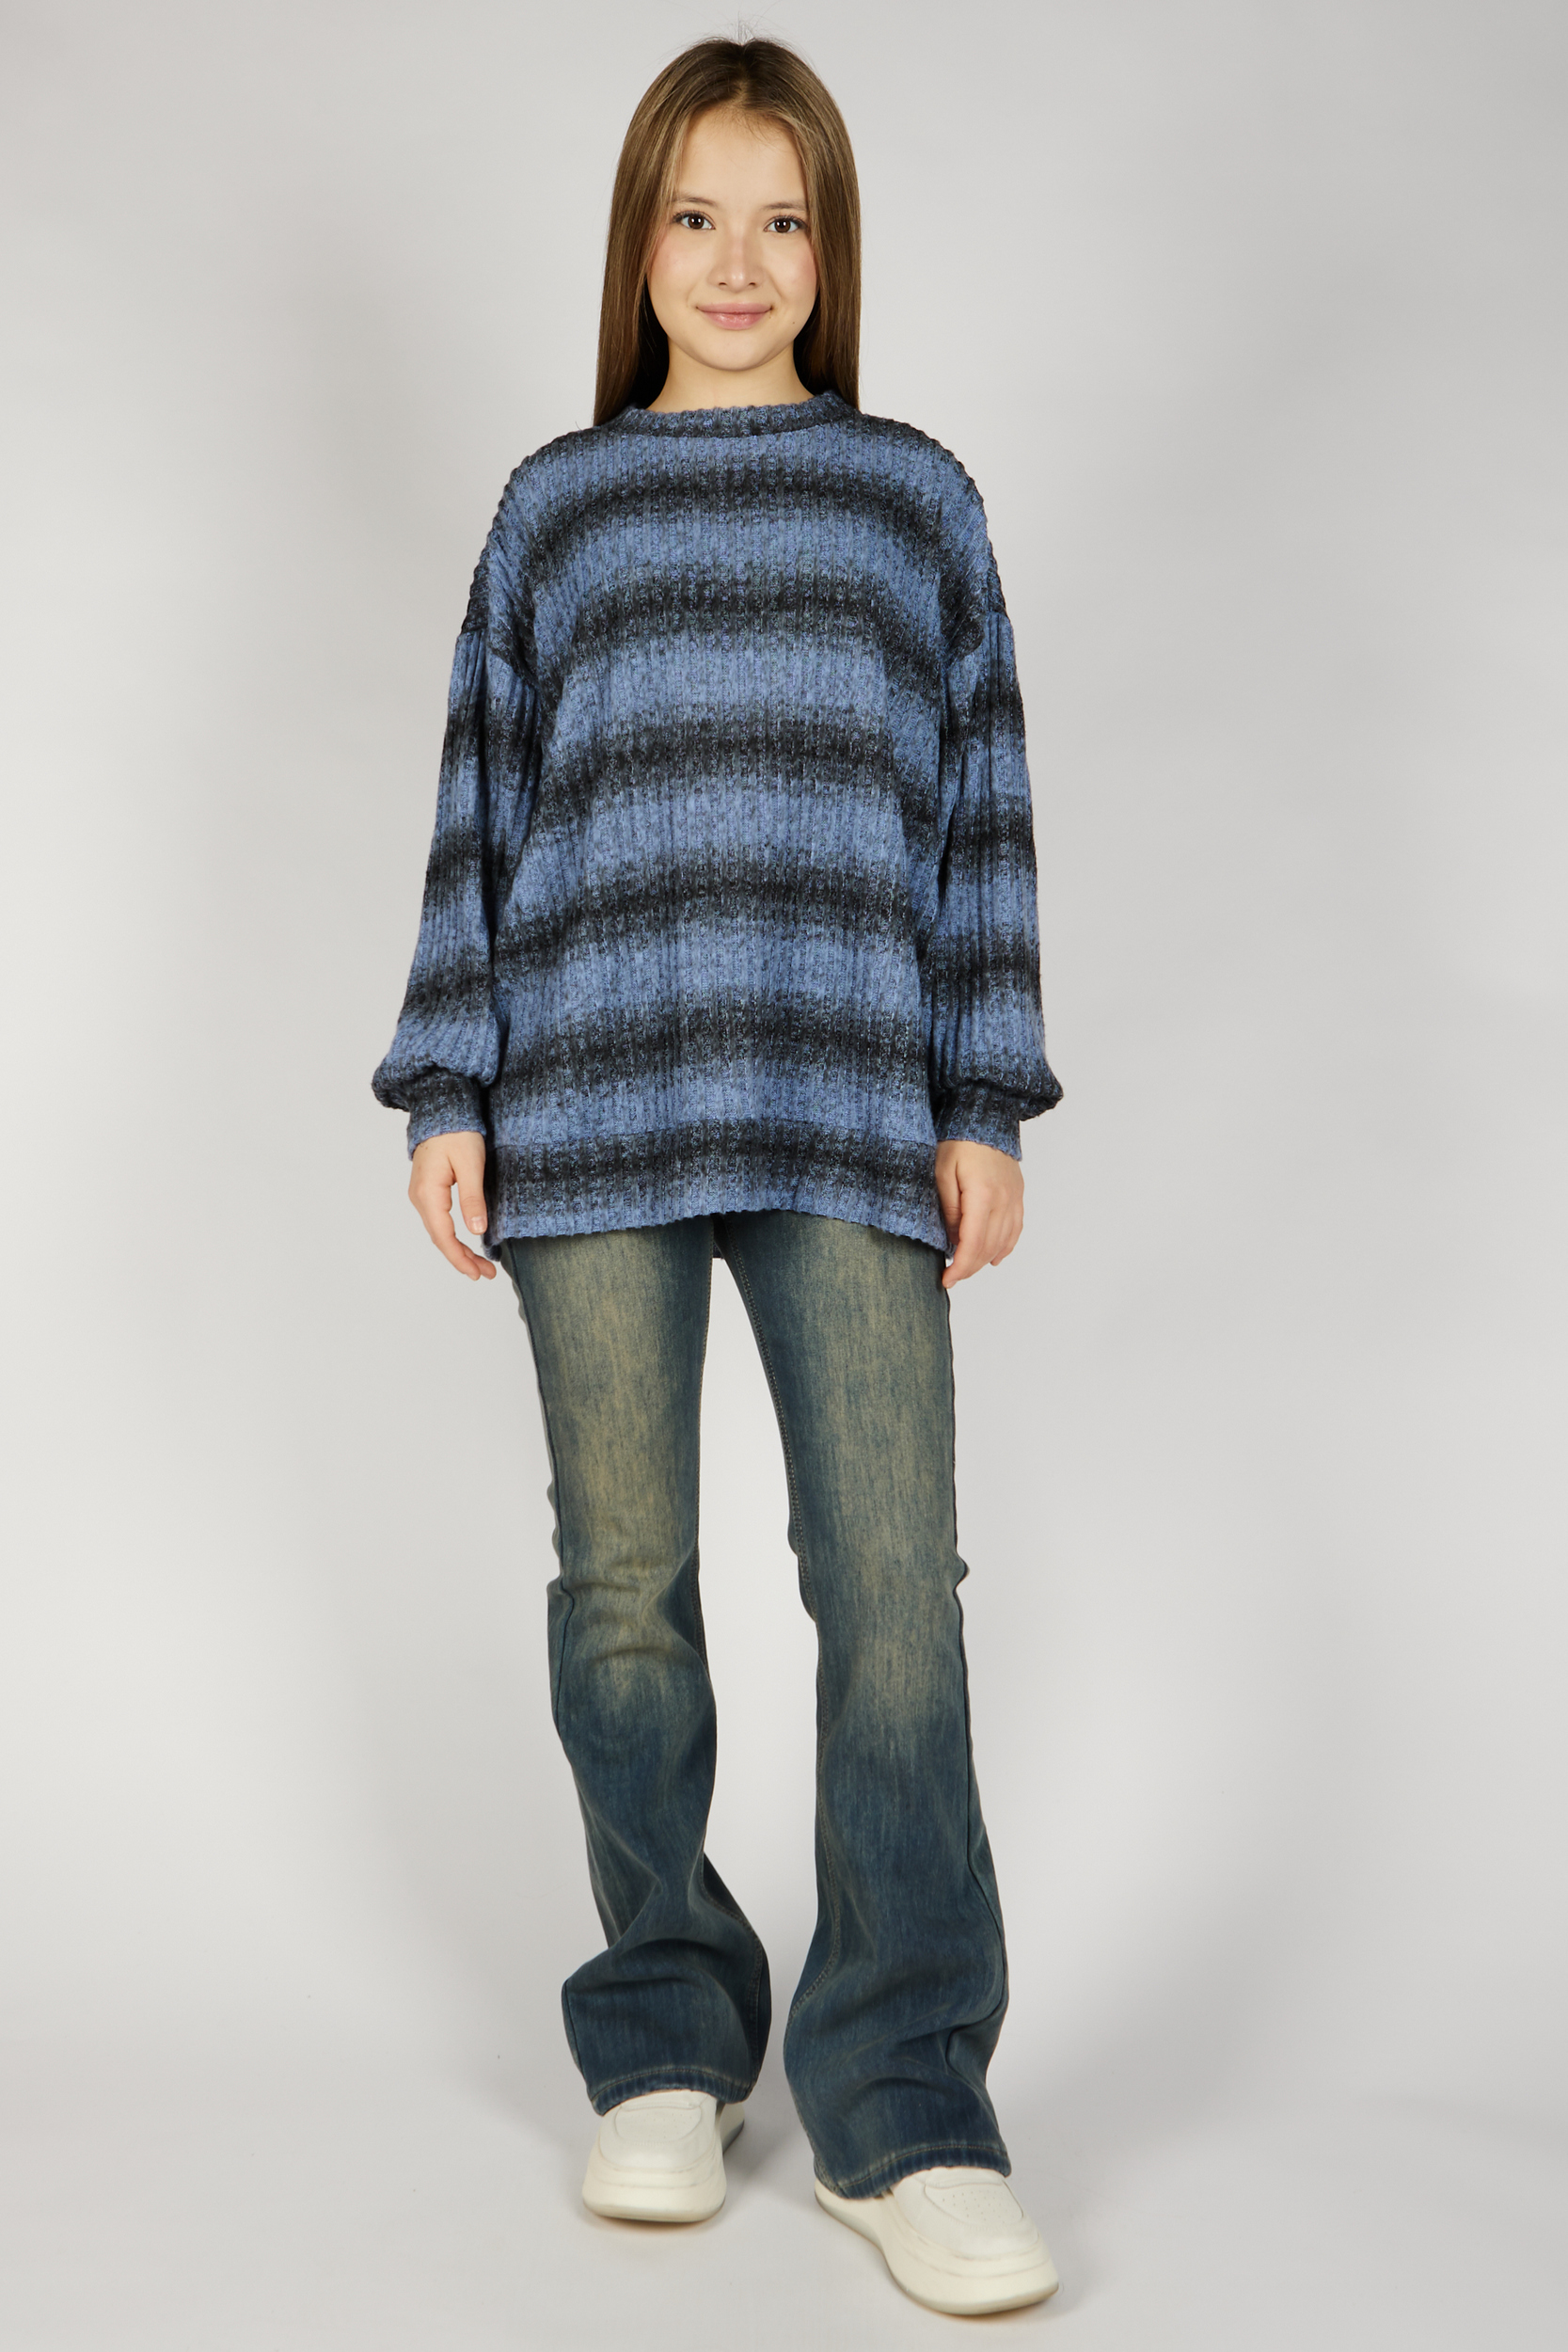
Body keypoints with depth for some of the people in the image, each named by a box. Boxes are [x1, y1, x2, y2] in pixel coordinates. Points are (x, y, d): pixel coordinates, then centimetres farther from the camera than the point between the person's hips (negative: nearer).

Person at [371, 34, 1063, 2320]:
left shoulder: (915, 496, 14)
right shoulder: (553, 504, 15)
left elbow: (982, 807, 10)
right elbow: (481, 806, 12)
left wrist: (985, 1105, 3)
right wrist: (449, 1092, 3)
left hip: (853, 1112, -1)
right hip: (592, 1109, 1)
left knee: (896, 1581, -8)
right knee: (623, 1586, 4)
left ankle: (903, 2101, 1)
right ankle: (665, 2043, 20)